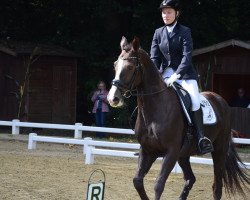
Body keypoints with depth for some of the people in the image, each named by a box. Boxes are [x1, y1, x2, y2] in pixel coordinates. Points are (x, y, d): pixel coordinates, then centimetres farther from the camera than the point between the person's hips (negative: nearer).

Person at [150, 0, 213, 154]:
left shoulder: (184, 32, -3)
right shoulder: (158, 33, 9)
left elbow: (187, 55, -14)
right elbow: (154, 58, 5)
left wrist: (177, 75, -28)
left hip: (184, 73, -4)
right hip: (165, 73, 4)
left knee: (194, 100, -26)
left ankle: (201, 137, -23)